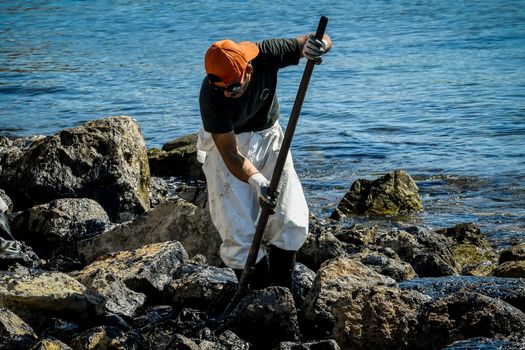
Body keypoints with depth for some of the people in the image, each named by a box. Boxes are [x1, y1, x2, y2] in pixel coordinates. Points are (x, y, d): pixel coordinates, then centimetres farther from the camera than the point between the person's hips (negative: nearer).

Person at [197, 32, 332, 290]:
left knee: (292, 222, 1)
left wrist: (317, 44, -39)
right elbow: (230, 153, -31)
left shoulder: (265, 56, -26)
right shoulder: (211, 96, -33)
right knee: (239, 232, -10)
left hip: (268, 136, 4)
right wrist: (255, 179, -47)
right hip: (227, 144, -4)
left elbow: (320, 40, -15)